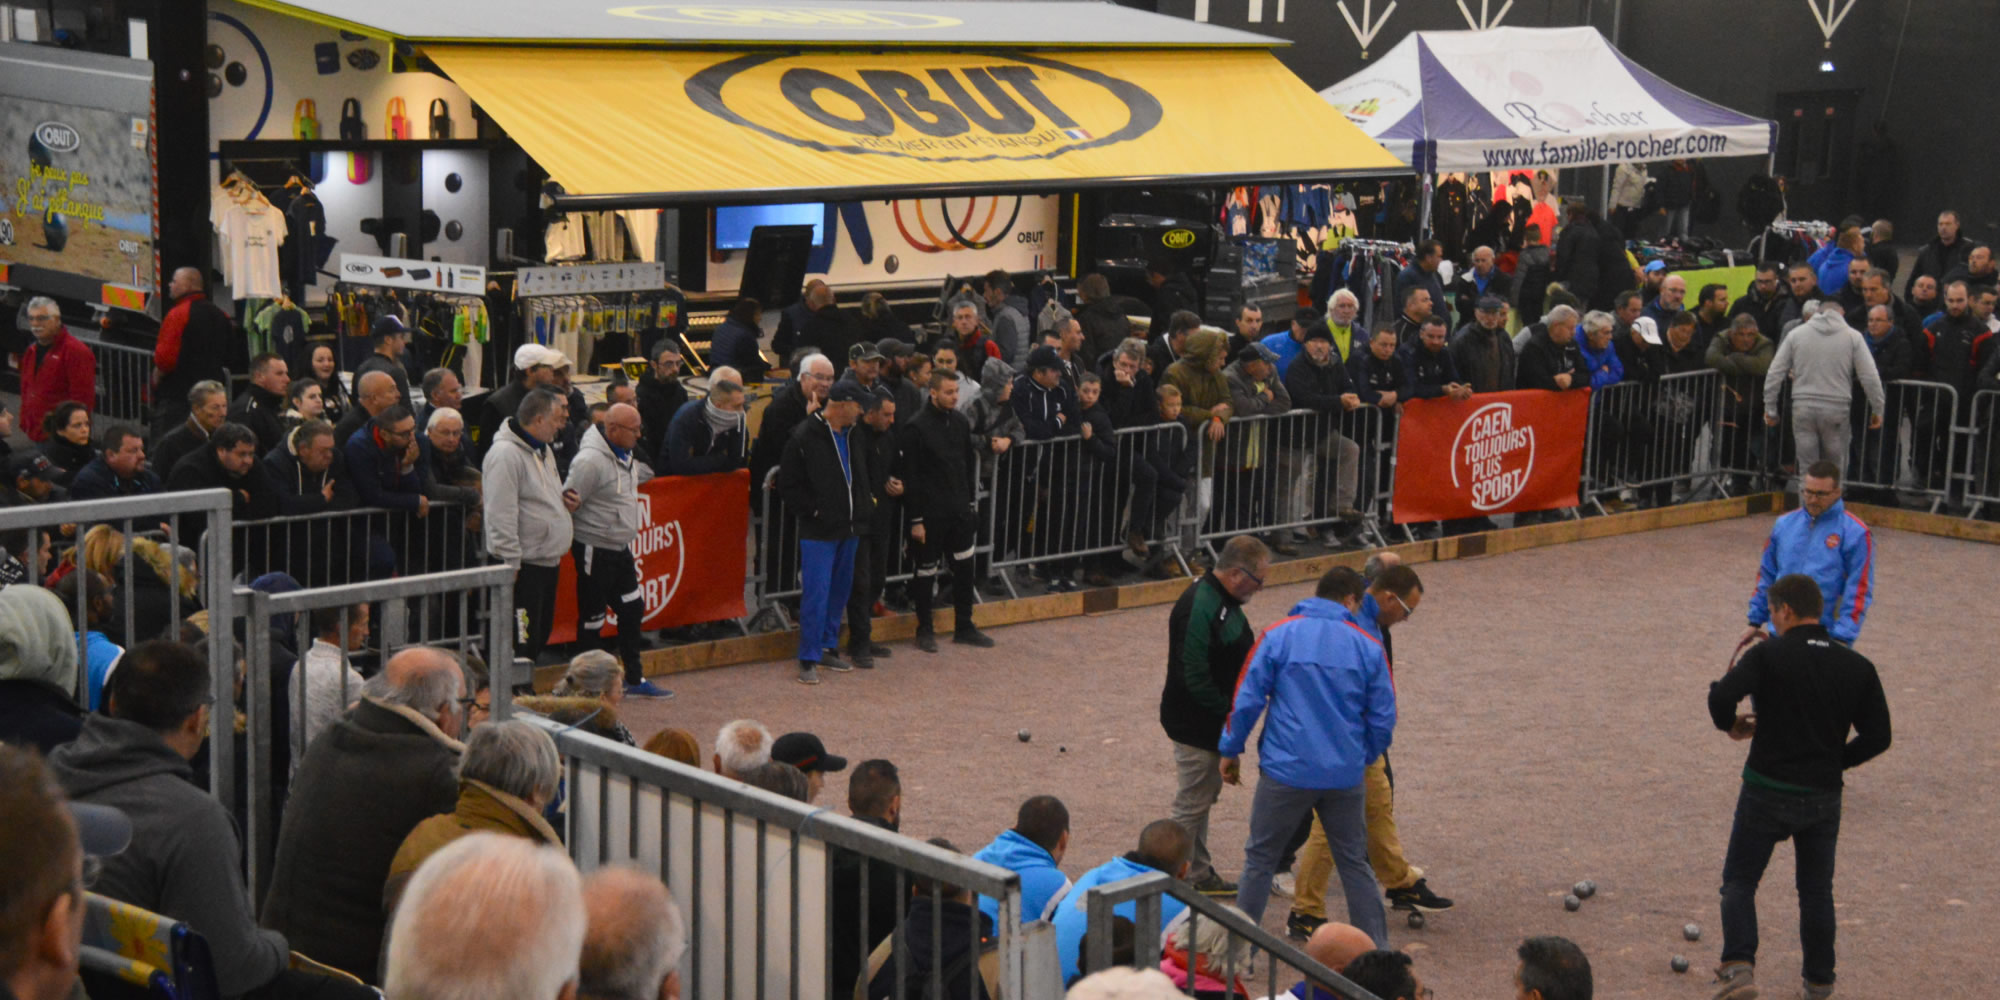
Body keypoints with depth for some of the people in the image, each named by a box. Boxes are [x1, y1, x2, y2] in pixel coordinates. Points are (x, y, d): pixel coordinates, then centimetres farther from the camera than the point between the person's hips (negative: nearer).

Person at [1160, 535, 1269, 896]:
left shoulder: (1225, 601, 8)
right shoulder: (1199, 607, -25)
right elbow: (1195, 677, -27)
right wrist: (1229, 710, -17)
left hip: (1214, 721, 10)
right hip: (1196, 726, -10)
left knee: (1203, 798, 20)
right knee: (1192, 804, -3)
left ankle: (1199, 873, 32)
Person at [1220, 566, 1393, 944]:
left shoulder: (1278, 636, -3)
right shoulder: (1368, 647, 1)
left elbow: (1247, 699, -5)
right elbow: (1383, 720, 4)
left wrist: (1230, 750, 8)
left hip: (1286, 770, -1)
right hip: (1346, 775, 2)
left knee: (1260, 858, 12)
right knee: (1354, 863, 15)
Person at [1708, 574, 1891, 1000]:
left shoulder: (1767, 656, -11)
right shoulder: (1857, 667, 1)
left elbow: (1722, 696, -25)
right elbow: (1878, 736, 0)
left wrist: (1730, 726, -4)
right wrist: (1835, 760, 13)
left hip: (1767, 792, -3)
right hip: (1824, 796, 3)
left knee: (1739, 882, 8)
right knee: (1817, 890, 18)